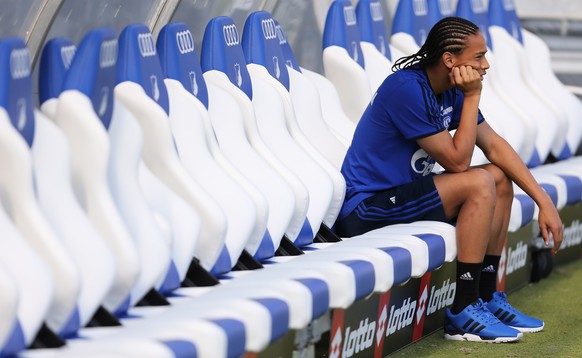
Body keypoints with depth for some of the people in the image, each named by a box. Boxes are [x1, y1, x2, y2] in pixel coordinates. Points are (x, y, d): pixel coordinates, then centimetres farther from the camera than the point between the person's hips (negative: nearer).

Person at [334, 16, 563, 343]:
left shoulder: (450, 91, 4)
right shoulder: (407, 89, -23)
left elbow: (494, 145, 8)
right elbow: (457, 162, -20)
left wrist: (545, 202, 2)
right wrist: (473, 97, -17)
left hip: (400, 195, 10)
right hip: (364, 210, -10)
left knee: (500, 178, 7)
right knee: (479, 184, -22)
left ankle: (487, 298, 9)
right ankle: (463, 315, -18)